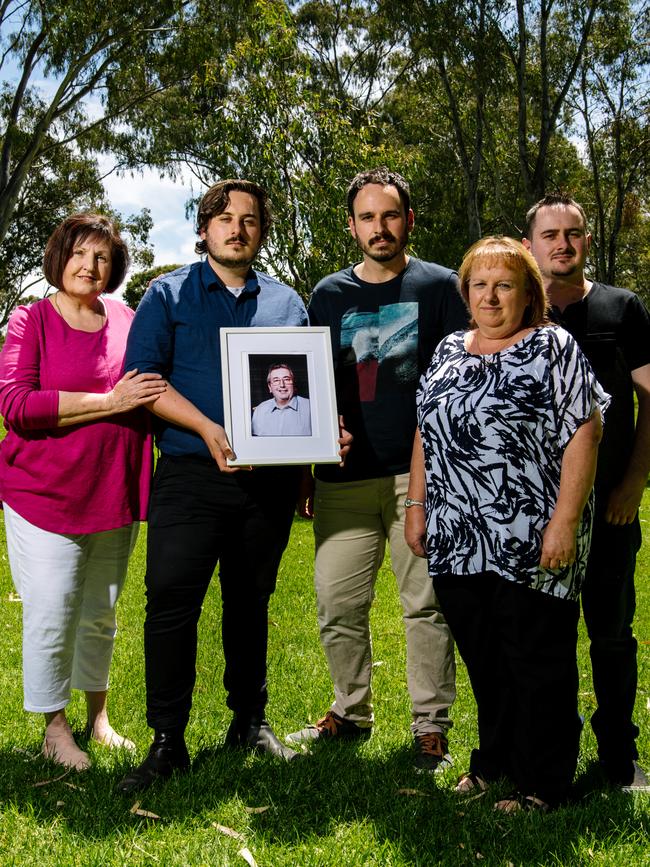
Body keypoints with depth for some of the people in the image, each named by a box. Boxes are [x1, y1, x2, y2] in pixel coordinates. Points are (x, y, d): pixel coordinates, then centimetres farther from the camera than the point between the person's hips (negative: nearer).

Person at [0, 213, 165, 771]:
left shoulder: (127, 321, 7)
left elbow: (151, 394, 20)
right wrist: (109, 401, -20)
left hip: (114, 493, 4)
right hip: (45, 493, -4)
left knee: (101, 613, 15)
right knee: (51, 615, -1)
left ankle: (97, 715, 33)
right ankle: (55, 729, 18)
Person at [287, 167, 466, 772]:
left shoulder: (438, 286, 5)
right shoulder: (329, 294, 12)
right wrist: (308, 475, 6)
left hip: (420, 474, -2)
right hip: (344, 477, 3)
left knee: (427, 605, 2)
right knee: (337, 607, 6)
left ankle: (430, 727, 15)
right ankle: (351, 712, 25)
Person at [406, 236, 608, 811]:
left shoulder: (553, 349, -5)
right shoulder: (449, 351, 14)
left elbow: (583, 436, -11)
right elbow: (426, 431, 18)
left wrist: (564, 522, -18)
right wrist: (417, 506, 13)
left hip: (530, 543, -6)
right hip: (458, 542, 6)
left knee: (537, 664, 4)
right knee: (482, 659, 15)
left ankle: (543, 784, 17)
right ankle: (495, 758, 32)